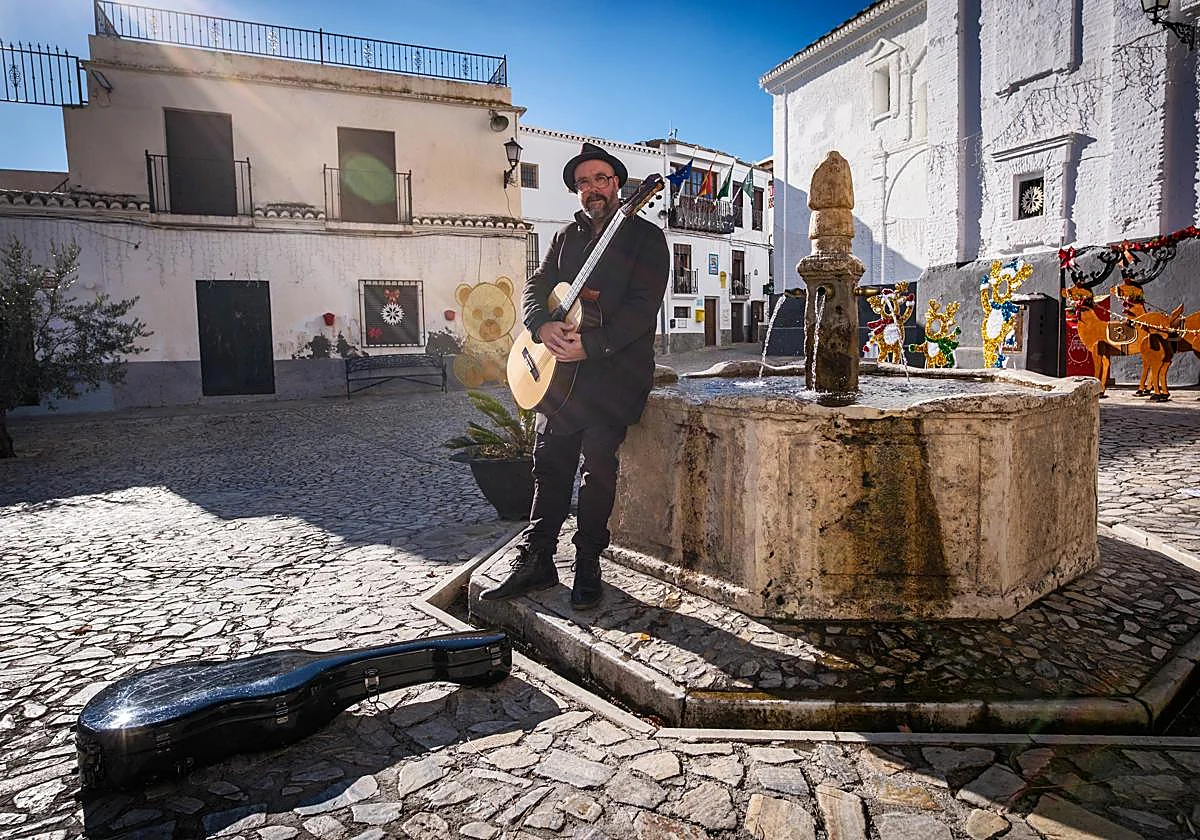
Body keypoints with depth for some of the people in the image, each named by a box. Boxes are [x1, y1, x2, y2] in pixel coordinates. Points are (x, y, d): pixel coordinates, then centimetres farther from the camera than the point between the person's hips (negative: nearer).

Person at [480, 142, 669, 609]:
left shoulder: (645, 237, -1)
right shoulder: (565, 237, 18)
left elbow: (643, 306, -13)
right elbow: (536, 287, 12)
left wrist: (590, 343, -23)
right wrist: (542, 326, -11)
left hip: (615, 371, -5)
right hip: (559, 370, 5)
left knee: (598, 468, -8)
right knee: (549, 465, 4)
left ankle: (588, 567, 7)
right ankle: (536, 562, 15)